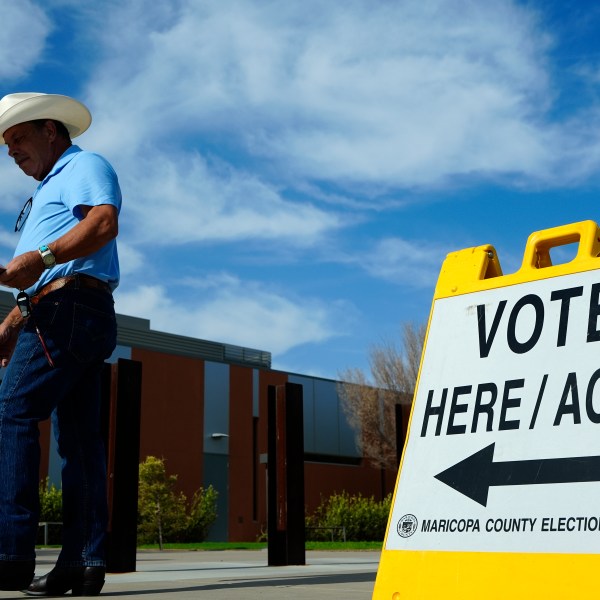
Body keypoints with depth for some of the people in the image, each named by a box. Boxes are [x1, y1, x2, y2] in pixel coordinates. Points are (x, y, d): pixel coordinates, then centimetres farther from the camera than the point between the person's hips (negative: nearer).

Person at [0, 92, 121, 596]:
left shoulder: (83, 166, 4)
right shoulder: (49, 191, 33)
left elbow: (104, 222, -18)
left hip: (69, 309, -10)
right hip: (80, 317, 10)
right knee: (78, 436, 2)